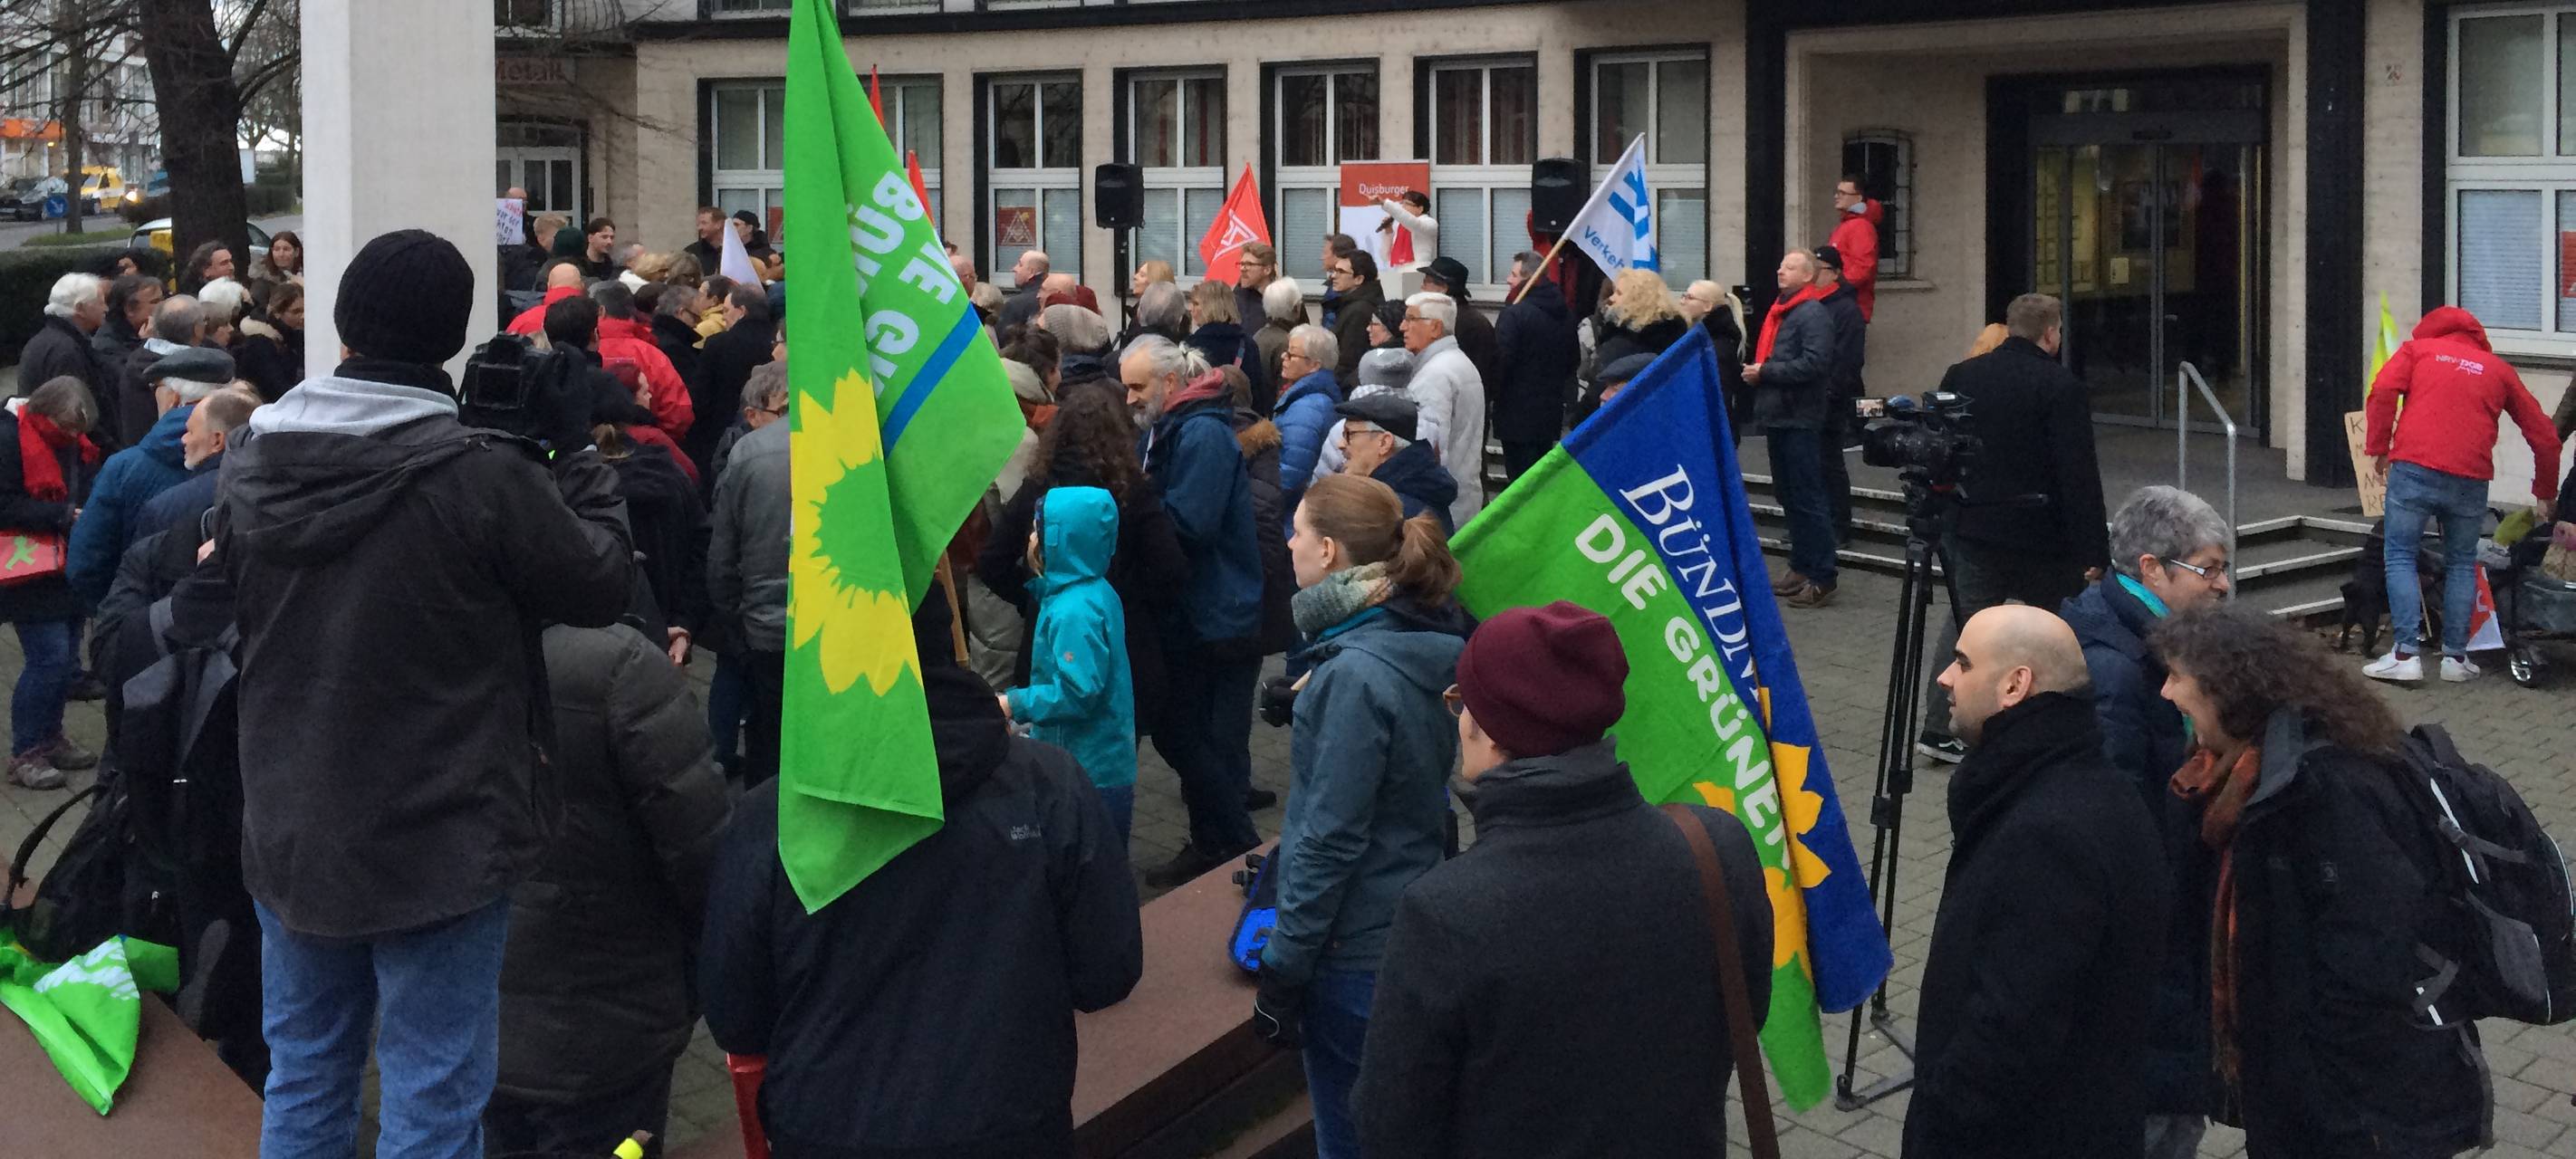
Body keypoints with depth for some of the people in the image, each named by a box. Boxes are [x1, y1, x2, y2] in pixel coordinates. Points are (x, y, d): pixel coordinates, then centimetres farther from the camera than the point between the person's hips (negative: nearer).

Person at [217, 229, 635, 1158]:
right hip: (440, 845, -5)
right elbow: (603, 584, -8)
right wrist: (573, 452, 4)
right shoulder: (484, 474, -22)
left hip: (289, 833, 5)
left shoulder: (250, 464, -4)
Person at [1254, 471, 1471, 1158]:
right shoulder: (1423, 646, 2)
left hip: (1356, 949, -9)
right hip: (1413, 931, 9)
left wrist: (1282, 971, -16)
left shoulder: (1355, 675, -24)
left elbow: (1330, 839, -22)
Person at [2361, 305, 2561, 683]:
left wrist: (2378, 449, 4)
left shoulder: (2417, 348, 17)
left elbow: (2383, 391, -3)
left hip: (2414, 469, -2)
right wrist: (2544, 495, 30)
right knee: (2462, 564, 17)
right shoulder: (2499, 369, 21)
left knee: (2401, 558, 5)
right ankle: (2455, 657, 13)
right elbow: (2544, 435, 21)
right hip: (2471, 479, 2)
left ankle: (2406, 654, -5)